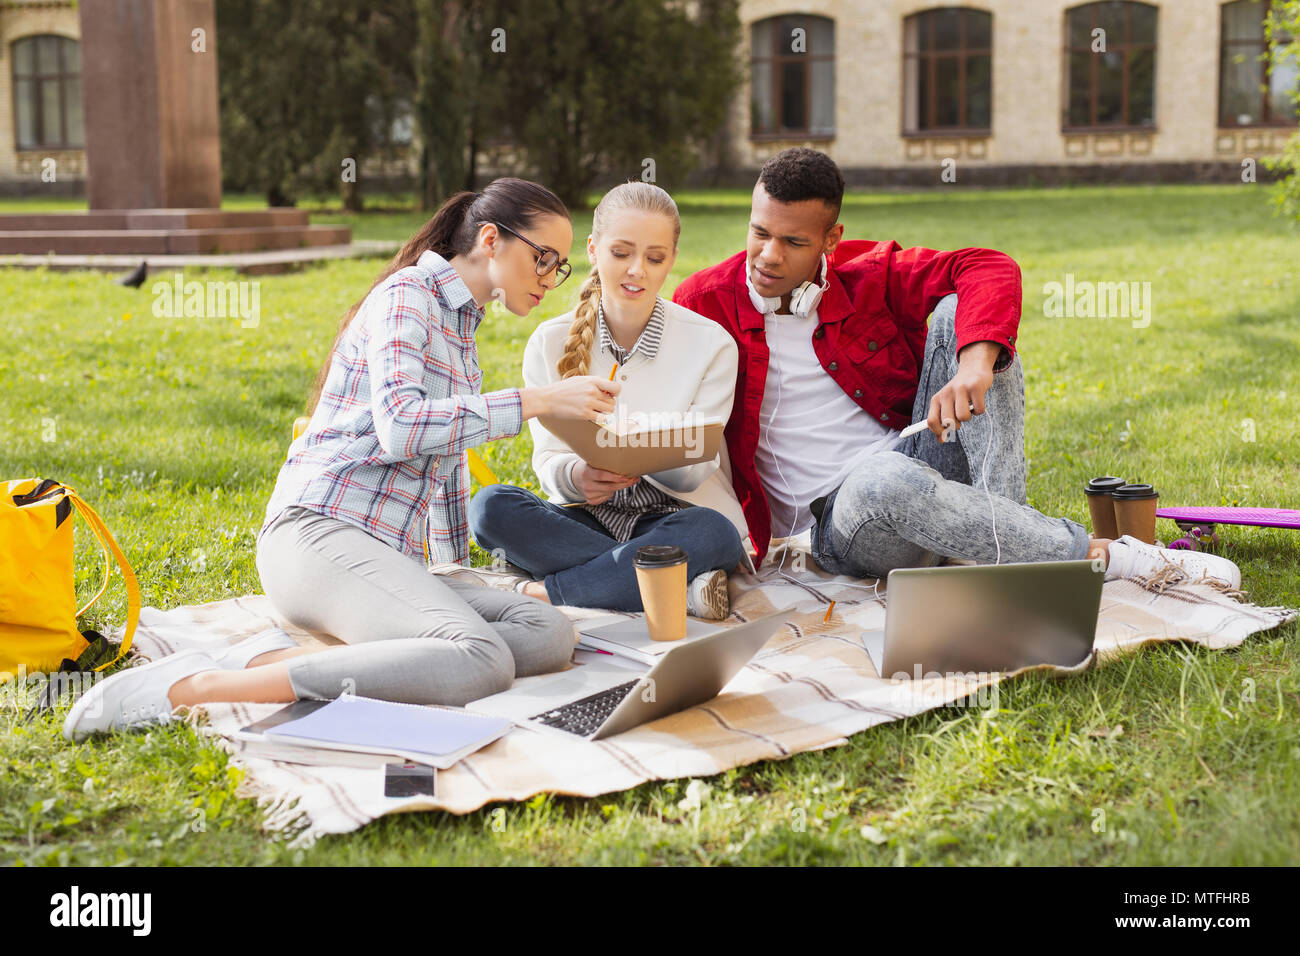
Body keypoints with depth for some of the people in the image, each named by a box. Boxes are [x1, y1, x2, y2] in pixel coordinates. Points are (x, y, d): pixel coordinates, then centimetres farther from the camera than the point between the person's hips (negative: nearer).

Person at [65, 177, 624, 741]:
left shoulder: (460, 330, 27)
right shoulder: (407, 295, -2)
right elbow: (400, 426, -19)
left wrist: (456, 569, 38)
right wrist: (536, 401, -16)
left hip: (380, 556, 9)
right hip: (317, 533, -9)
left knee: (551, 636, -17)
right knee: (481, 663, -34)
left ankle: (284, 659, -23)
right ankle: (195, 685, -31)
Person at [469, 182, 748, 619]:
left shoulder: (711, 344, -5)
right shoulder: (551, 342, 0)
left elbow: (691, 474, -8)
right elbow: (547, 459, -2)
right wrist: (576, 475, -28)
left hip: (671, 519, -2)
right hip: (586, 518, 2)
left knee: (714, 533, -36)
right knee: (491, 505, -26)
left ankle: (550, 590, -25)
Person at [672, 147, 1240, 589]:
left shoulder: (867, 275, 4)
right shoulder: (704, 303, -1)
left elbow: (989, 270, -10)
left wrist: (974, 366, -30)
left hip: (922, 470, 3)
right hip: (833, 521, -3)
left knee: (956, 315, -17)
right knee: (886, 479, -41)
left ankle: (1004, 536, -29)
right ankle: (1103, 556, -27)